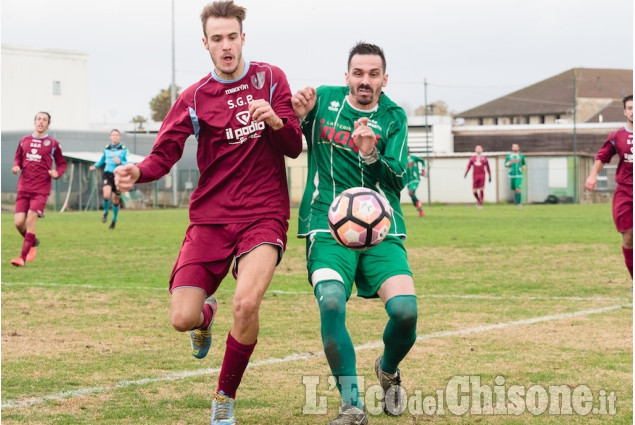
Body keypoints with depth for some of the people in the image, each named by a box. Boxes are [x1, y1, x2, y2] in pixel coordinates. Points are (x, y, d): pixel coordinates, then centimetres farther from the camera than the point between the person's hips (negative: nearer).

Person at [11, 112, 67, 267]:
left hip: (41, 189, -3)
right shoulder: (24, 141, 11)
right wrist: (16, 166, 0)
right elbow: (18, 158, 22)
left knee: (31, 219, -17)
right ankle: (33, 242, 28)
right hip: (24, 188, 3)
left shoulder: (53, 143, 3)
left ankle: (23, 257, -13)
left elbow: (62, 164, 11)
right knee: (18, 222, -4)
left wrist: (57, 173, -10)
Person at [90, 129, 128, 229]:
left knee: (115, 199, 7)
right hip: (108, 173, 1)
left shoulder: (124, 149, -2)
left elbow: (128, 164, -6)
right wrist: (95, 165, 14)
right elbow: (102, 160, 25)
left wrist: (120, 162, -22)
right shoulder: (106, 149, 6)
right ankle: (105, 212, 7)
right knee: (106, 195, -22)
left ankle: (114, 220, 29)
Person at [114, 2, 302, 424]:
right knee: (182, 318, -11)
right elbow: (164, 154, -3)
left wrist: (276, 121, -18)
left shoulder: (270, 79, 6)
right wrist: (137, 171, -25)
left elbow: (294, 147, 4)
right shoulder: (195, 98, 6)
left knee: (246, 303, -26)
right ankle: (207, 314, 31)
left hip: (264, 215, -1)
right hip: (210, 218, 1)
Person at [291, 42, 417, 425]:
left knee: (405, 309, -18)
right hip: (328, 229, -1)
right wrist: (297, 117, -4)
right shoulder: (324, 100, 8)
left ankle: (388, 371, 18)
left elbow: (400, 179, -2)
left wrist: (369, 154, -21)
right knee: (332, 304, -27)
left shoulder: (393, 117, 8)